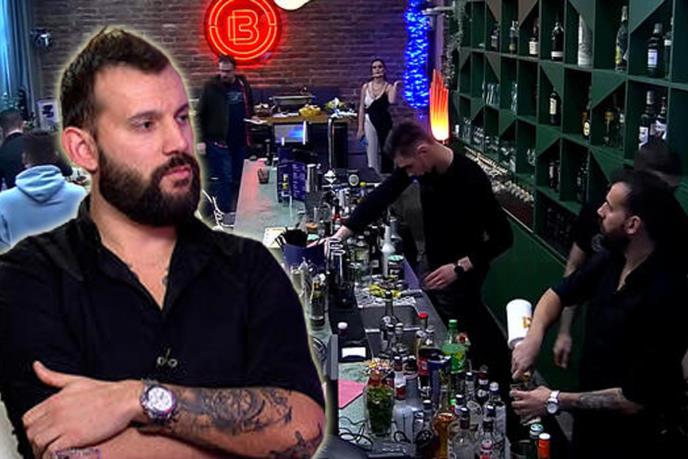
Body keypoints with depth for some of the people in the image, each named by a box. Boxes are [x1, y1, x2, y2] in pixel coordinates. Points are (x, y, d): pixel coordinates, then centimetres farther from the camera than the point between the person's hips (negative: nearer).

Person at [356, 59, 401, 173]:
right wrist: (360, 128, 3)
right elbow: (362, 108, 6)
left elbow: (392, 101, -25)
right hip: (369, 122, 2)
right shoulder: (366, 87, 5)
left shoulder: (388, 87, -3)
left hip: (384, 122, -2)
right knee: (372, 155, 3)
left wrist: (395, 86, -16)